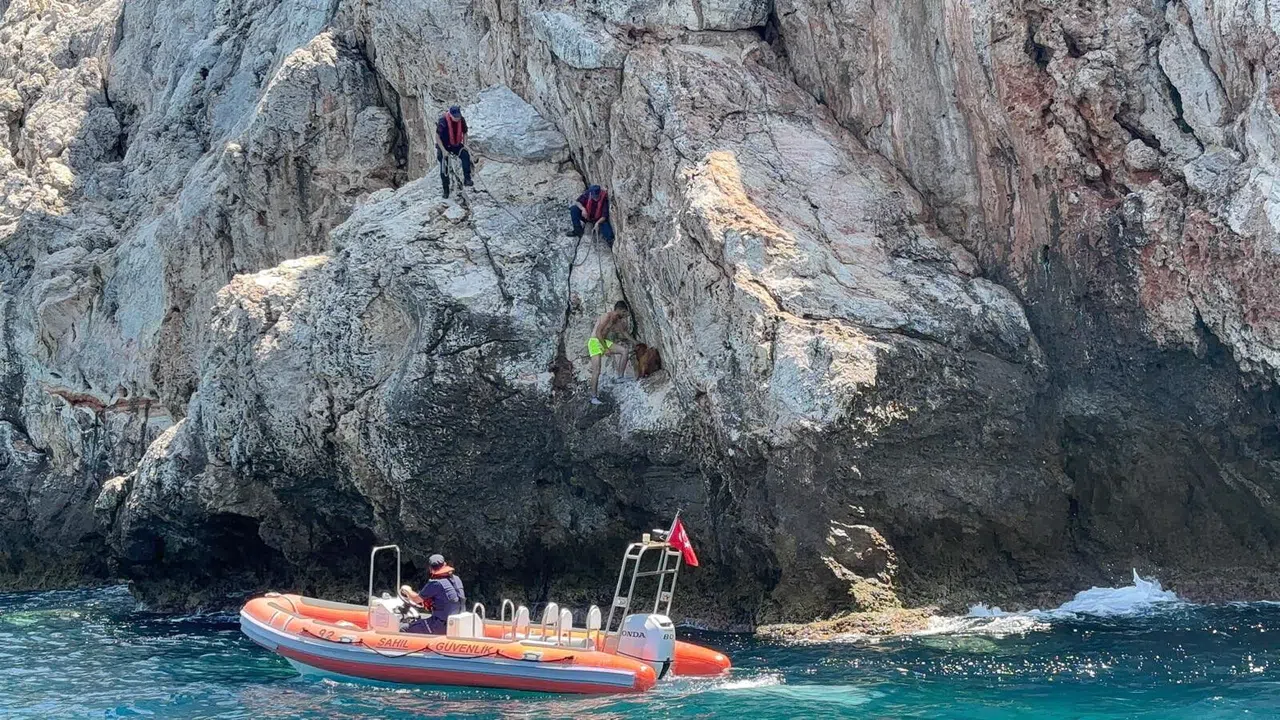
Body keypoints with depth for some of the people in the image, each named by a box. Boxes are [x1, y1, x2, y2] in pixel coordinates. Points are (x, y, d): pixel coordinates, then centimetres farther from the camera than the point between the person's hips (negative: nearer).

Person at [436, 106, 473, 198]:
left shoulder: (462, 120, -13)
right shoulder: (443, 121, -25)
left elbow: (464, 133, 5)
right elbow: (437, 137, -19)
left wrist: (465, 145, -10)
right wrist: (443, 150, -26)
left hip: (456, 145, 3)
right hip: (444, 146, -3)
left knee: (466, 155, -25)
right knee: (444, 168, -5)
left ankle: (467, 179, -20)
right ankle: (445, 189, 9)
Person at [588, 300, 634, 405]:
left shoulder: (617, 320, 8)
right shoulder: (607, 317, -19)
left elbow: (623, 332, 23)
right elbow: (598, 333, -24)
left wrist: (635, 342, 22)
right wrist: (606, 349, -24)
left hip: (604, 341, 8)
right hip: (595, 341, -8)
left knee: (624, 352, -7)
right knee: (596, 371, -13)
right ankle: (594, 397, -10)